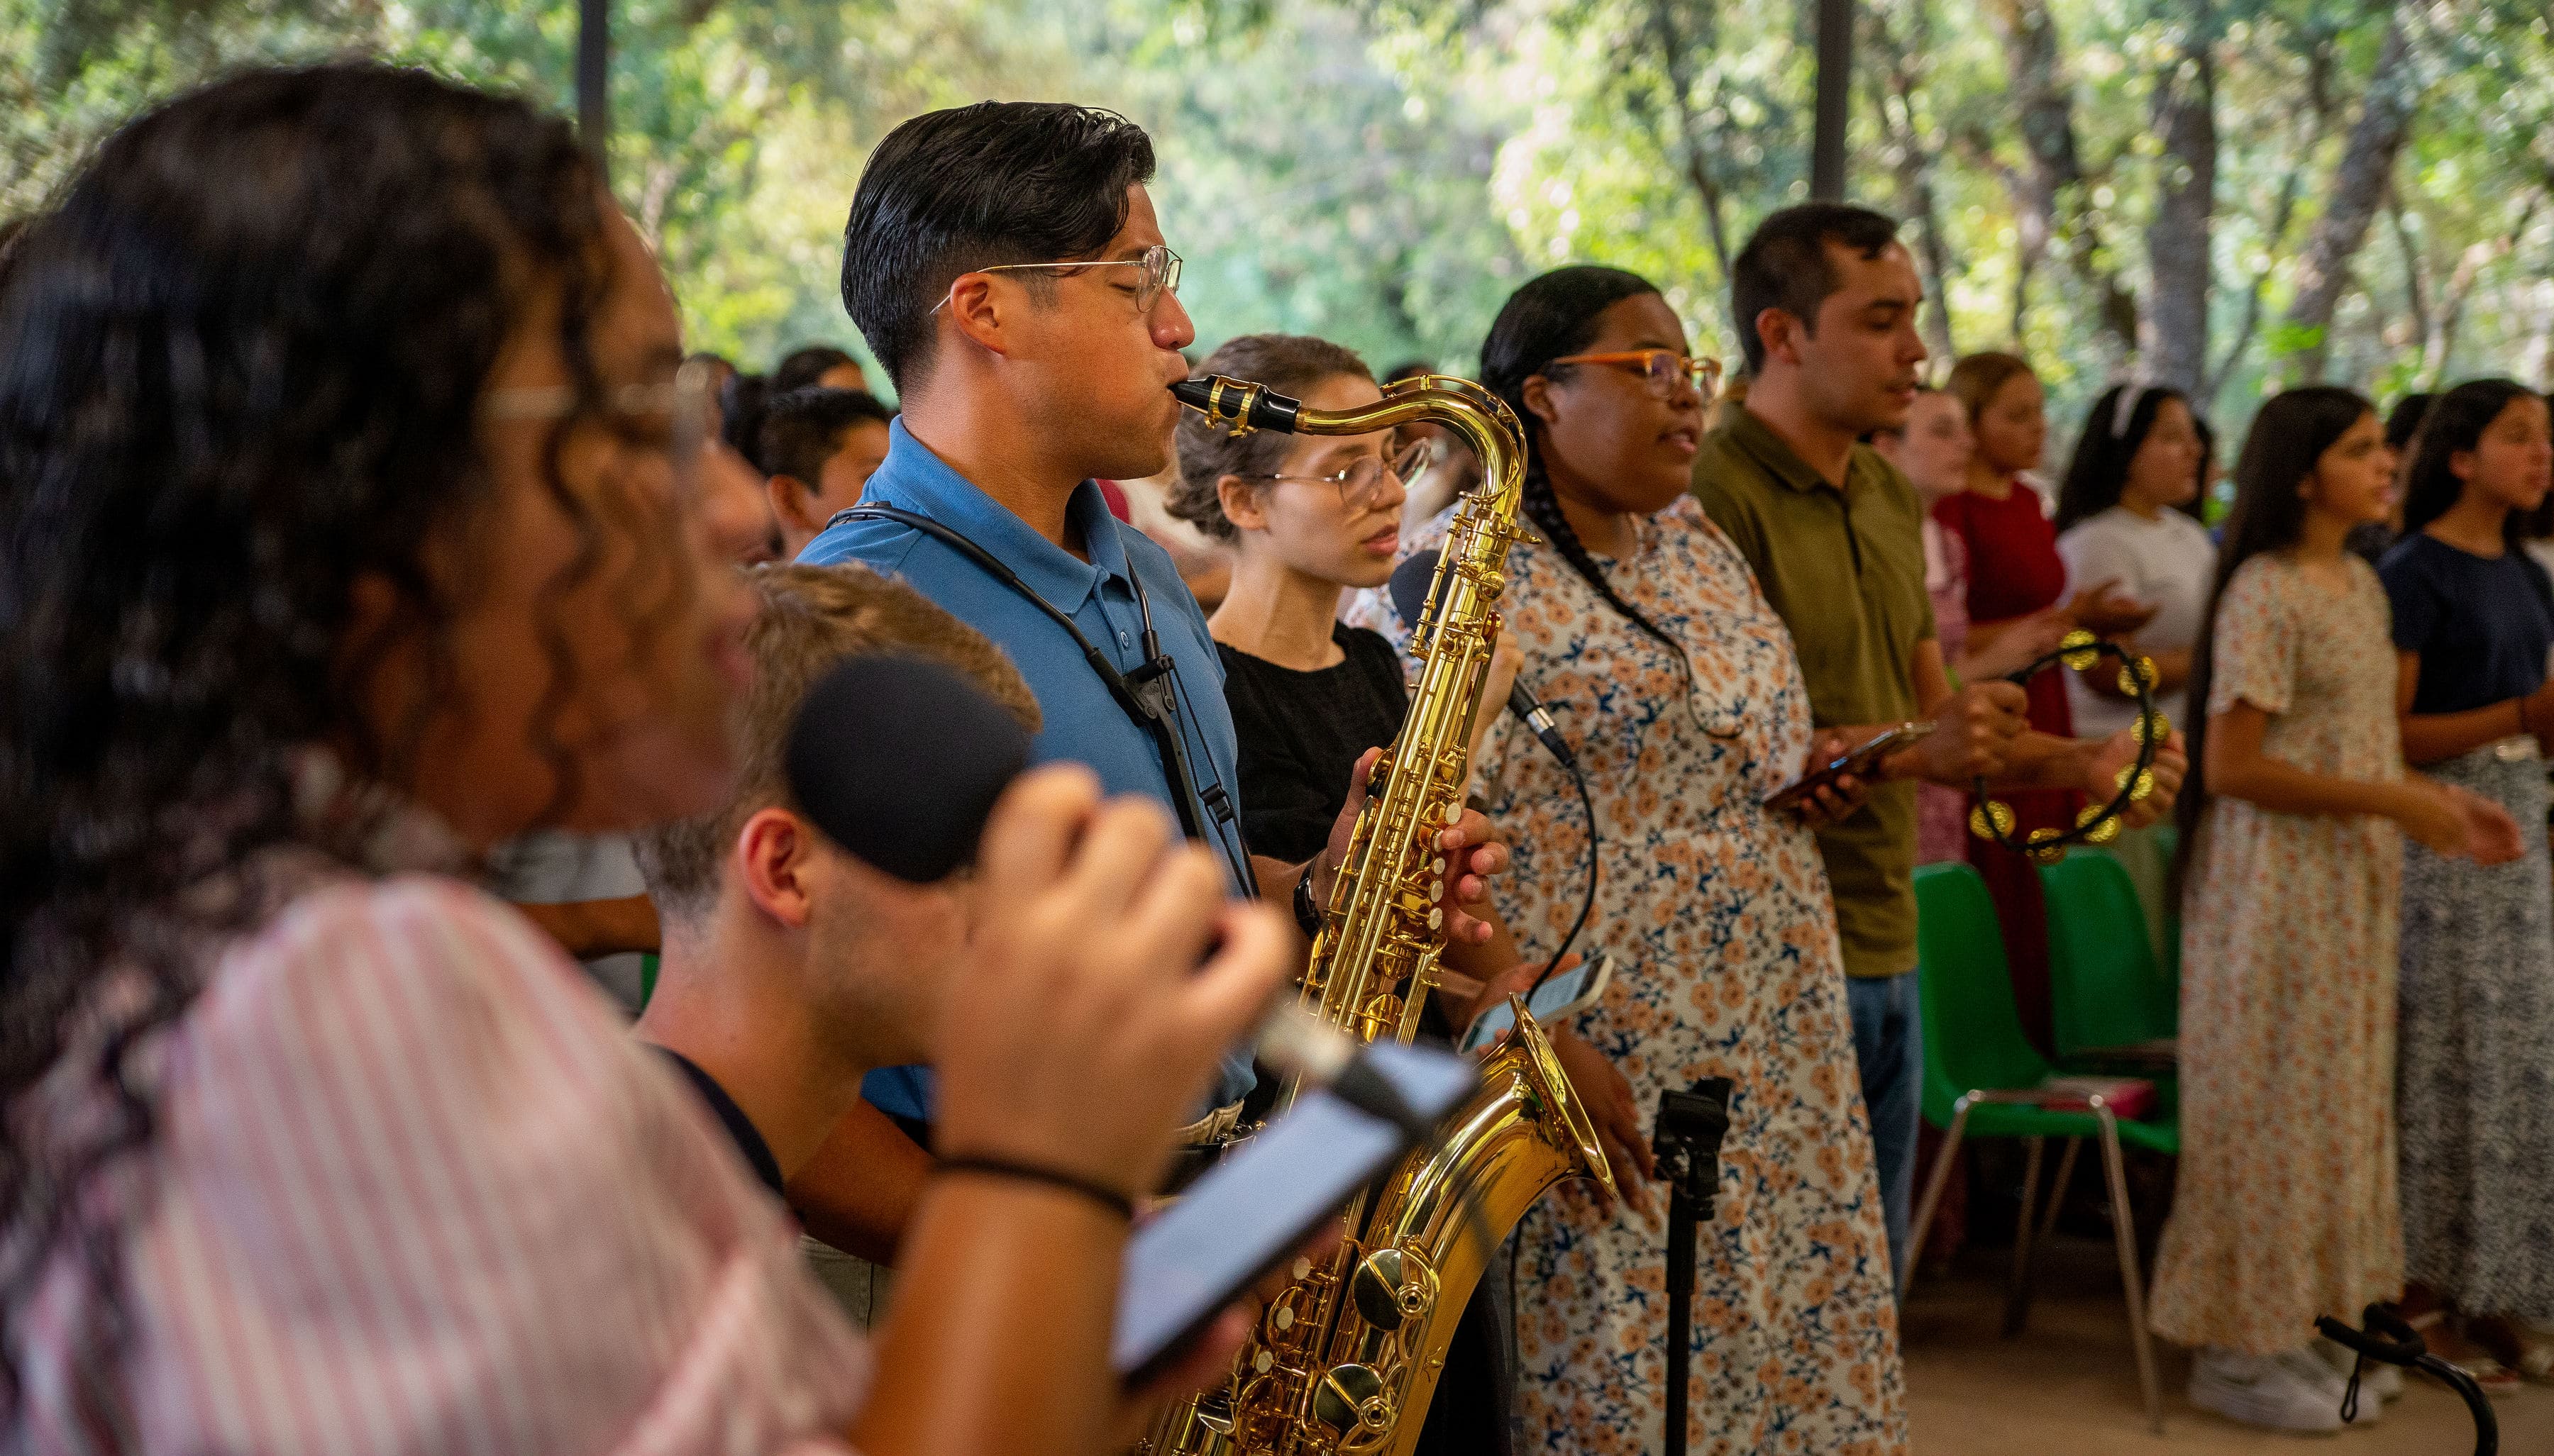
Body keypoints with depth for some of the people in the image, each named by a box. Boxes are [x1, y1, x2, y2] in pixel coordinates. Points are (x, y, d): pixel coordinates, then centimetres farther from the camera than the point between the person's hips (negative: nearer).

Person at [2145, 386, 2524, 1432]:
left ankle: (2290, 1326, 21)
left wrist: (2443, 804, 4)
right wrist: (2394, 803, -18)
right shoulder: (2264, 594, -15)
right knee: (2270, 1103, -2)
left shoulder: (2362, 586, 12)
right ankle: (2235, 1351, 9)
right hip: (2276, 884, -8)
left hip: (2351, 888, 8)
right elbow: (2231, 768, -19)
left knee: (2339, 1100, 11)